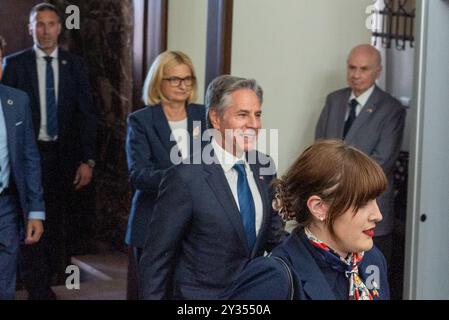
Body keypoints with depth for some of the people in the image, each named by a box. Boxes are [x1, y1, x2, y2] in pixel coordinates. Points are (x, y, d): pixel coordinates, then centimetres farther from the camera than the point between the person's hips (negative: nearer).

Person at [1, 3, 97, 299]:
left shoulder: (75, 64, 5)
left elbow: (87, 113, 4)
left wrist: (87, 160, -3)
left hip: (64, 155, 2)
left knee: (58, 222, 8)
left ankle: (50, 275, 25)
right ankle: (39, 288, 6)